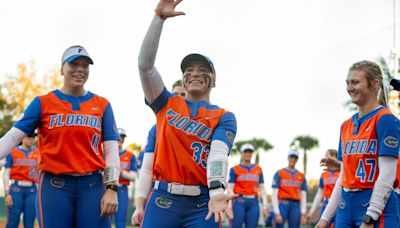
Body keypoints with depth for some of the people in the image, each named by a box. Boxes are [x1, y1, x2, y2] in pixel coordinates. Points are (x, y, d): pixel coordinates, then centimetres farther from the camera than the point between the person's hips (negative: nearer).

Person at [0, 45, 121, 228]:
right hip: (54, 186, -1)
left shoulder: (102, 105, 10)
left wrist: (111, 188, -6)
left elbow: (111, 149, 5)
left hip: (92, 186, 1)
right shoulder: (43, 103, 7)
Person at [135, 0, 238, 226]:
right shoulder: (167, 104, 14)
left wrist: (217, 191, -30)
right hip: (163, 199, 1)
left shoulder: (224, 117, 8)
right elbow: (145, 63, 2)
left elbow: (218, 152, -11)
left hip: (203, 203, -1)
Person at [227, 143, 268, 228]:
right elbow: (230, 188, -1)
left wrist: (265, 206, 4)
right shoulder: (234, 169, 3)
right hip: (239, 202, -3)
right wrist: (230, 206, -12)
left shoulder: (258, 169, 13)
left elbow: (262, 188, 12)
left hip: (254, 203, 3)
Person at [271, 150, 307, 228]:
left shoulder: (301, 176, 12)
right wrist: (277, 213, -11)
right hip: (282, 205, -3)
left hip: (296, 207, 3)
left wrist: (303, 214, 1)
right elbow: (274, 195, -3)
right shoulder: (279, 174, 2)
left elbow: (303, 197, 10)